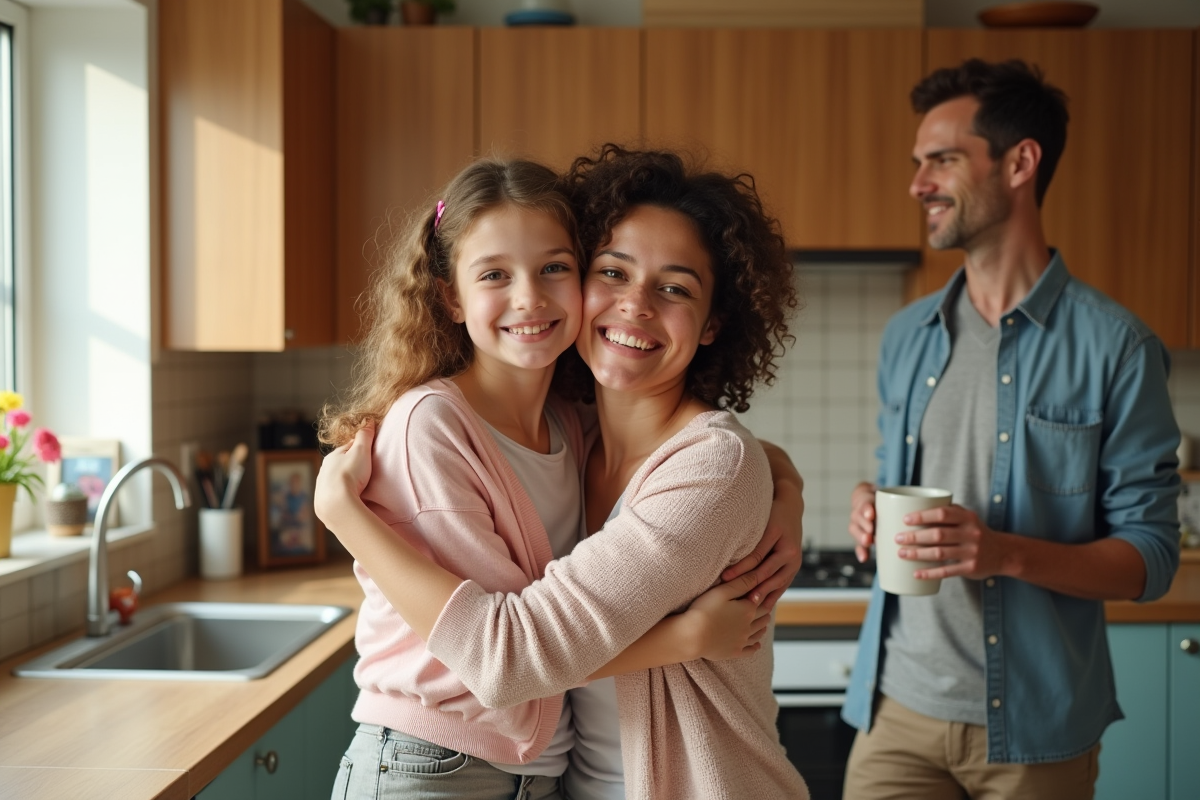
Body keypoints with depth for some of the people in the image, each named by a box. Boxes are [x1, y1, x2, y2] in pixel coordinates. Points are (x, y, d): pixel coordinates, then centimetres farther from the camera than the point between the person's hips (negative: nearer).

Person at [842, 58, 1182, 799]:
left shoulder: (1114, 346, -9)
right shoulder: (906, 336, 7)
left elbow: (1150, 558, -9)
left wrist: (1009, 553, -24)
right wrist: (872, 508, -4)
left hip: (1035, 730, -3)